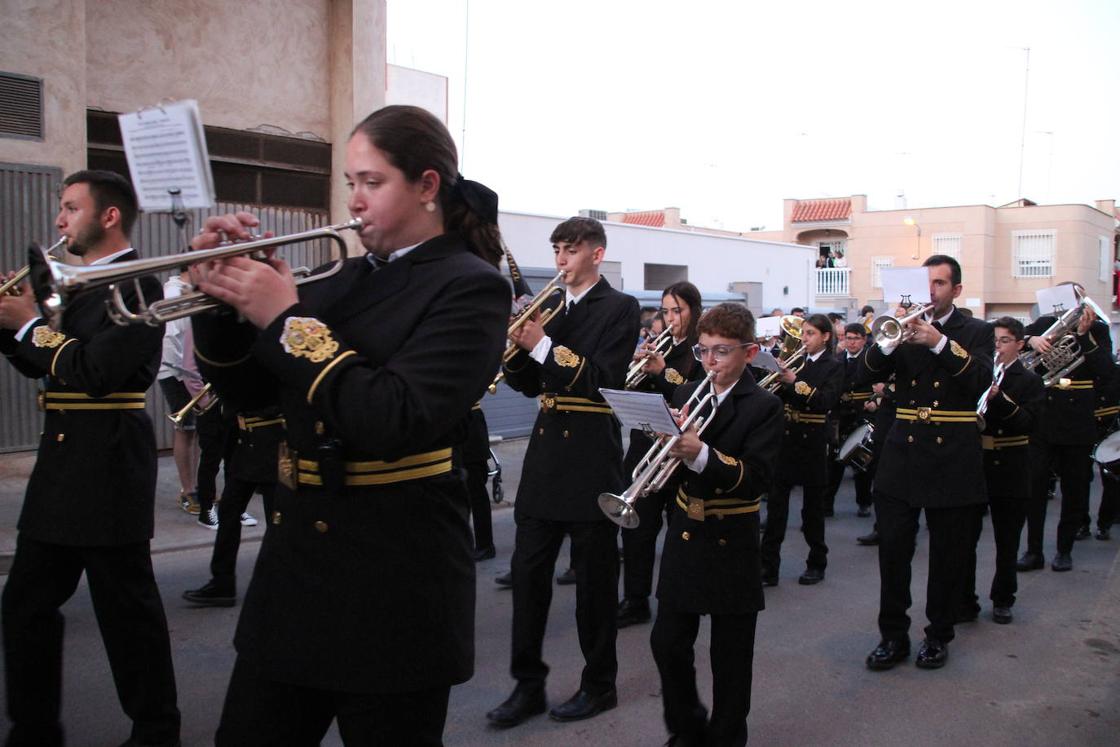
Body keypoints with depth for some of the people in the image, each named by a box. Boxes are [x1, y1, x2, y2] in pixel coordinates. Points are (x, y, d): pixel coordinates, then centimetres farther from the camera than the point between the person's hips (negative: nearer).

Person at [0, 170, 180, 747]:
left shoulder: (134, 284, -13)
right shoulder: (76, 283, 15)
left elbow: (96, 371, -24)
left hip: (108, 467, -10)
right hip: (62, 463, 10)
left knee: (127, 609, 1)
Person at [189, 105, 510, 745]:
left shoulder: (470, 288, -11)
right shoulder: (349, 279, 10)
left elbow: (397, 421, -25)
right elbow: (252, 392, 12)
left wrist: (288, 319, -19)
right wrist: (223, 299, -3)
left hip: (393, 575, -7)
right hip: (296, 549, 7)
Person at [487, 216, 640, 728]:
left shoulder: (619, 308, -4)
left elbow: (604, 380, -16)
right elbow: (530, 384, 12)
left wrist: (542, 344, -20)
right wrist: (513, 343, -6)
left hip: (590, 460, -6)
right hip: (545, 455, 6)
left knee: (594, 579, 6)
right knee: (527, 572, 6)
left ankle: (599, 685, 23)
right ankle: (528, 685, 19)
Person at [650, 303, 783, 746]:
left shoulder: (763, 406, -10)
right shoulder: (685, 394, 6)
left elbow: (758, 477, -20)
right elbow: (667, 456, 7)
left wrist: (701, 455, -33)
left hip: (732, 543, -4)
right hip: (684, 534, 5)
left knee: (730, 655, 9)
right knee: (667, 643, 8)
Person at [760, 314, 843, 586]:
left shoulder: (834, 367, -1)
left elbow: (827, 401, -17)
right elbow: (776, 395, 6)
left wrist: (796, 382, -24)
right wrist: (777, 379, -13)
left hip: (813, 441, -3)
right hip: (785, 438, 3)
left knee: (813, 505, 8)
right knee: (776, 504, -1)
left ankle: (817, 564, 22)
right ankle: (768, 567, 1)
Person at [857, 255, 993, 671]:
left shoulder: (976, 332, 3)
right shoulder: (905, 326, 8)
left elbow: (981, 382, -15)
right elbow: (866, 376, -3)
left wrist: (939, 342, -25)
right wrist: (890, 340, -19)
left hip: (953, 460, -1)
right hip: (902, 454, 2)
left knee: (947, 555, 8)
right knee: (892, 550, 0)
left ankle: (938, 636, 23)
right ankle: (893, 636, 12)